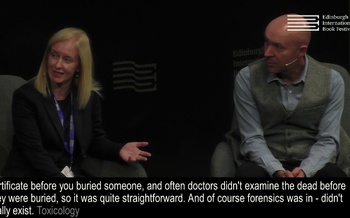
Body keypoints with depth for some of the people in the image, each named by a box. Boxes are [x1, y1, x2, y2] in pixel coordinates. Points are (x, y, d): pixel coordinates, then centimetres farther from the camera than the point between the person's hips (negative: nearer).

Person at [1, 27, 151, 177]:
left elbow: (96, 140, 12)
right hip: (31, 174, -4)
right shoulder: (26, 96, -9)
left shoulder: (91, 95, 5)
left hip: (73, 173, 4)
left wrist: (120, 150, -10)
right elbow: (34, 152, -16)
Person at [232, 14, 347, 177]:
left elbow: (327, 141, -5)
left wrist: (305, 170, -23)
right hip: (265, 164, -1)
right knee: (247, 173, -34)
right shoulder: (247, 78, -6)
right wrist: (276, 171, -23)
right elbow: (252, 138, -7)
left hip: (312, 166, 1)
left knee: (334, 174, -31)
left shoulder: (331, 81, -4)